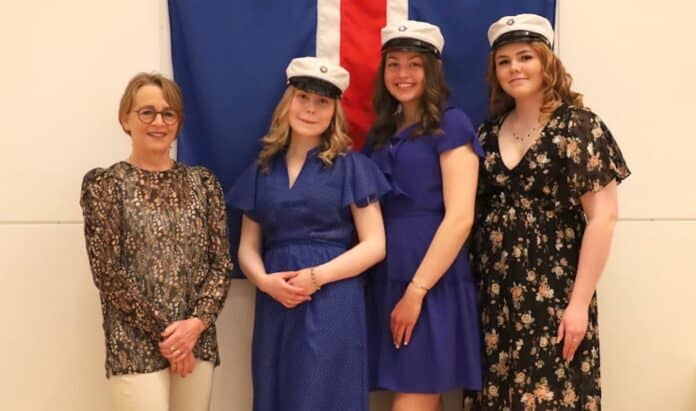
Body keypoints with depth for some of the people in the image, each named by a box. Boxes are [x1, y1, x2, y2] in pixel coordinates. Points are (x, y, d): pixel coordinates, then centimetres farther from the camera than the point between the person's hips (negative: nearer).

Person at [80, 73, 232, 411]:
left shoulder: (203, 182, 8)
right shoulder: (104, 184, -2)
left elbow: (221, 262, 5)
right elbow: (108, 272, -7)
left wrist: (197, 323, -10)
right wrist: (164, 333, -10)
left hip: (197, 340, 4)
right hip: (136, 346, -3)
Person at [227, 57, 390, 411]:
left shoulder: (350, 166, 1)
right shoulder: (262, 170, 12)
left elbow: (375, 245, -4)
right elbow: (248, 247, 12)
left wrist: (317, 276, -15)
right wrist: (263, 280, -9)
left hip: (332, 309, -3)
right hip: (274, 307, 4)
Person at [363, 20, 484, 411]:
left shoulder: (451, 124, -4)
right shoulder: (381, 133, 16)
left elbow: (460, 218, -12)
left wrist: (417, 290, -15)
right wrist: (399, 290, 4)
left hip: (434, 285, -6)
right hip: (386, 284, 6)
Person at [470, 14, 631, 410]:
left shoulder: (579, 126, -7)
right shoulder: (490, 130, 8)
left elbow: (603, 216, -11)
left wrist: (579, 303, -15)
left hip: (553, 293, -4)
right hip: (495, 294, 5)